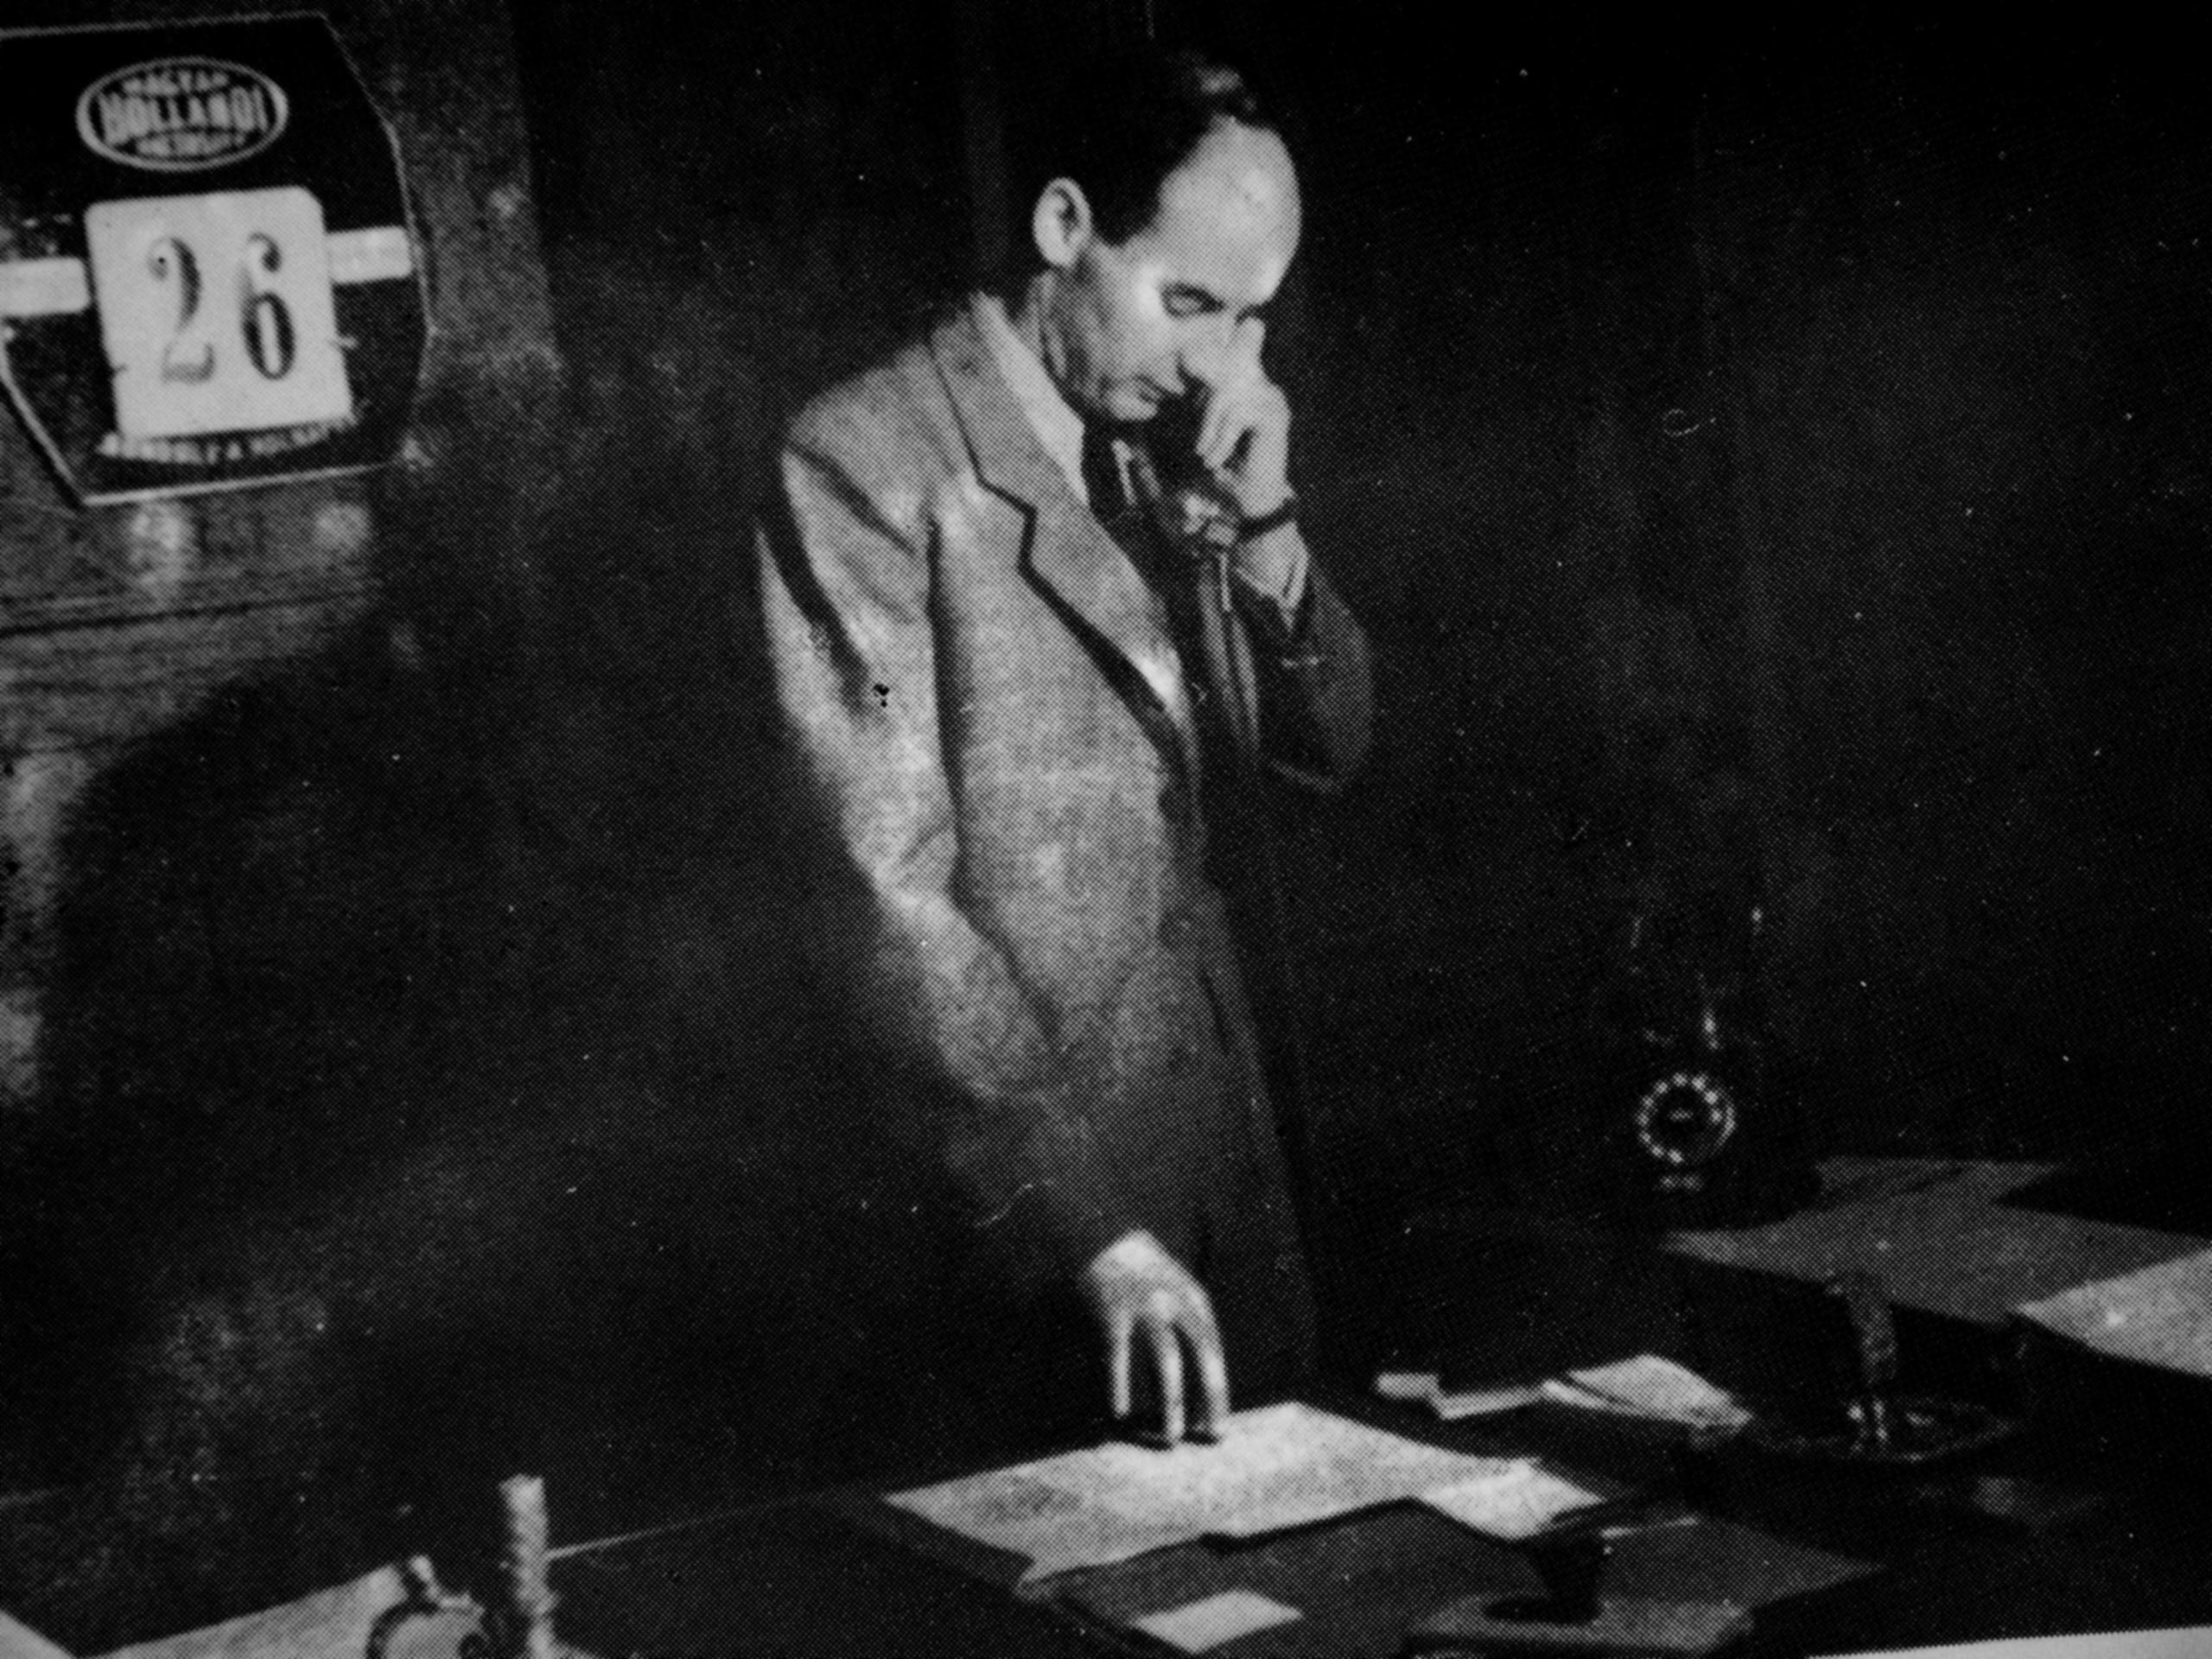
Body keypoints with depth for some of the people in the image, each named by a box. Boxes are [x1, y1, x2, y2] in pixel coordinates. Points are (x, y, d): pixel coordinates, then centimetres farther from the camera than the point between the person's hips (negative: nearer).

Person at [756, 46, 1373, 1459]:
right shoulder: (869, 463, -13)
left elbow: (1327, 749, 11)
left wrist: (1262, 518, -7)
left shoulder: (1171, 457, 8)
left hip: (1226, 1146, 7)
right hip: (1014, 1194, -7)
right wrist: (1087, 1219, -24)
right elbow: (886, 896, -19)